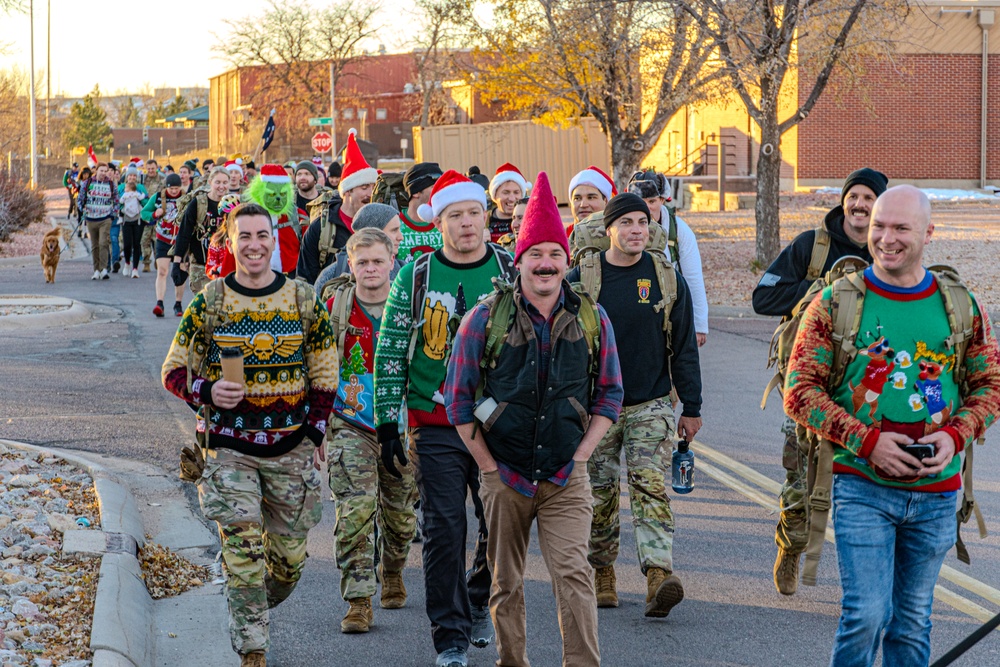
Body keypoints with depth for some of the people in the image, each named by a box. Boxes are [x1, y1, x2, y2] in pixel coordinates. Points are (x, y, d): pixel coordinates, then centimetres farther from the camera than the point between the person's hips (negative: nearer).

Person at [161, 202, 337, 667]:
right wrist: (206, 391, -17)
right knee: (243, 550, -10)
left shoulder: (304, 300, 3)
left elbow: (324, 375, 11)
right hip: (229, 446, -2)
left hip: (291, 445, 2)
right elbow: (173, 371, 4)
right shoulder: (208, 303, -2)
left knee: (290, 554, 9)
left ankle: (255, 608, 38)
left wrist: (315, 434, 4)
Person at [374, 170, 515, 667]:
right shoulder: (415, 278, 0)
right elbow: (390, 351, 3)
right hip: (436, 426, -1)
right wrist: (387, 421, -2)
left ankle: (478, 605, 32)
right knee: (443, 530, -3)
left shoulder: (511, 272, 3)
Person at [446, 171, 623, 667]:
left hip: (566, 478, 0)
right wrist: (490, 467, -3)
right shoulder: (486, 318, -3)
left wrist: (579, 456, 0)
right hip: (504, 477, 0)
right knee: (506, 585, 9)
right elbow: (458, 398, 1)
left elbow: (610, 394, 10)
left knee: (573, 575, -12)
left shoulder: (591, 319, 2)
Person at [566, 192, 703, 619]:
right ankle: (601, 574, 22)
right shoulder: (581, 280, -1)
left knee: (652, 488, -12)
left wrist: (691, 408, 6)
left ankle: (659, 576, -22)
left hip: (652, 406, 0)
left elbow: (684, 347, 8)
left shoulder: (668, 279, 3)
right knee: (599, 495, 6)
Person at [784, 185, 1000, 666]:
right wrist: (867, 441, -15)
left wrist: (955, 435, -8)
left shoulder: (961, 306, 5)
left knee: (912, 622, 12)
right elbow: (800, 392, -5)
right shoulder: (836, 302, -3)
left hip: (936, 491, 3)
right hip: (862, 486, -3)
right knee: (866, 615, -12)